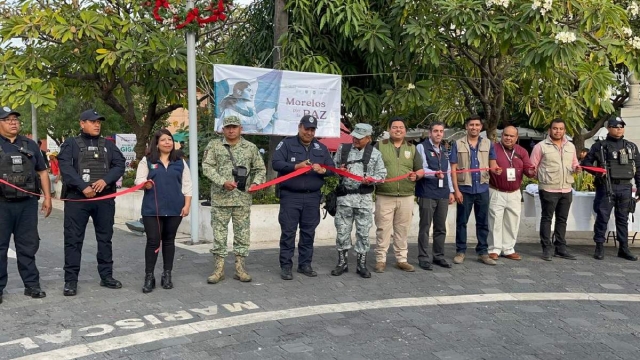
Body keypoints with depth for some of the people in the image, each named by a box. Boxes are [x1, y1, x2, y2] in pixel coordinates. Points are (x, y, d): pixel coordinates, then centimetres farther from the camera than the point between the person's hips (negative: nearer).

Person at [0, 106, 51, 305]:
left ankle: (32, 284, 16)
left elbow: (42, 172, 16)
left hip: (28, 203, 3)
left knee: (28, 245, 8)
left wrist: (47, 198, 10)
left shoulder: (30, 145, 13)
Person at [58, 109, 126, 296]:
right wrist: (83, 187, -19)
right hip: (77, 198, -3)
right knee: (73, 239, -1)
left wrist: (105, 180, -15)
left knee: (105, 237, 9)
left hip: (105, 198, 3)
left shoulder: (109, 145, 13)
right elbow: (65, 167, -9)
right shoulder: (70, 144, 5)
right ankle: (71, 280, 6)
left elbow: (120, 165, 2)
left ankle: (106, 276, 19)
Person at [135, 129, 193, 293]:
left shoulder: (180, 162, 10)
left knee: (169, 241, 10)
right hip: (152, 209, -2)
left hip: (174, 209, 2)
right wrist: (145, 184, -24)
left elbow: (187, 185, 8)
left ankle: (167, 275, 19)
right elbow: (139, 180, -1)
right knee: (152, 241, -2)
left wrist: (187, 205, 0)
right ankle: (149, 277, 7)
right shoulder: (147, 161, 5)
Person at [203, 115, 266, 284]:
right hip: (220, 198, -1)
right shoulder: (214, 146, 3)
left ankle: (240, 267, 14)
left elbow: (260, 169, 12)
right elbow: (207, 167, -5)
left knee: (242, 233, 5)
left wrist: (255, 183, -7)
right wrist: (223, 182, -17)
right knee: (219, 233, 3)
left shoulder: (251, 147, 8)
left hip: (243, 199, 1)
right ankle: (219, 268, 13)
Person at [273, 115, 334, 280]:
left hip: (312, 197, 4)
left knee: (309, 232, 9)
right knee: (288, 232, -1)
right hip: (290, 196, -4)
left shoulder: (321, 148, 13)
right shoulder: (287, 144, 1)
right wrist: (296, 166, -24)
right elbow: (276, 163, -10)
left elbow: (332, 168, 10)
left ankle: (305, 264, 21)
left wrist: (323, 170, -14)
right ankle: (286, 266, 8)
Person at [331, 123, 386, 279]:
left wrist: (372, 179, -13)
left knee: (363, 232, 4)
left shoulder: (375, 153, 5)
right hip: (345, 196, 1)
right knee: (342, 231, 4)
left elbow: (382, 173, 6)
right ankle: (342, 263, 17)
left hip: (364, 198, -1)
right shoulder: (343, 149, 8)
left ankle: (361, 264, 15)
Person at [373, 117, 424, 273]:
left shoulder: (412, 148, 15)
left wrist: (416, 175, -7)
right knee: (383, 229, -1)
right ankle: (380, 260, 8)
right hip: (384, 196, -2)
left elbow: (421, 170, 15)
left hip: (406, 197, 3)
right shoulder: (379, 146, 6)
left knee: (402, 230, 7)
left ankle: (401, 259, 17)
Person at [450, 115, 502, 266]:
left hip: (482, 188, 2)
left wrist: (496, 169, -17)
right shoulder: (458, 144, -1)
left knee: (483, 222, 9)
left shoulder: (488, 144, 7)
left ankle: (482, 252, 19)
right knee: (462, 221, 6)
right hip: (464, 188, -2)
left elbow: (492, 165, 8)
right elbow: (453, 169, -3)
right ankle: (460, 251, 16)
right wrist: (456, 190, -9)